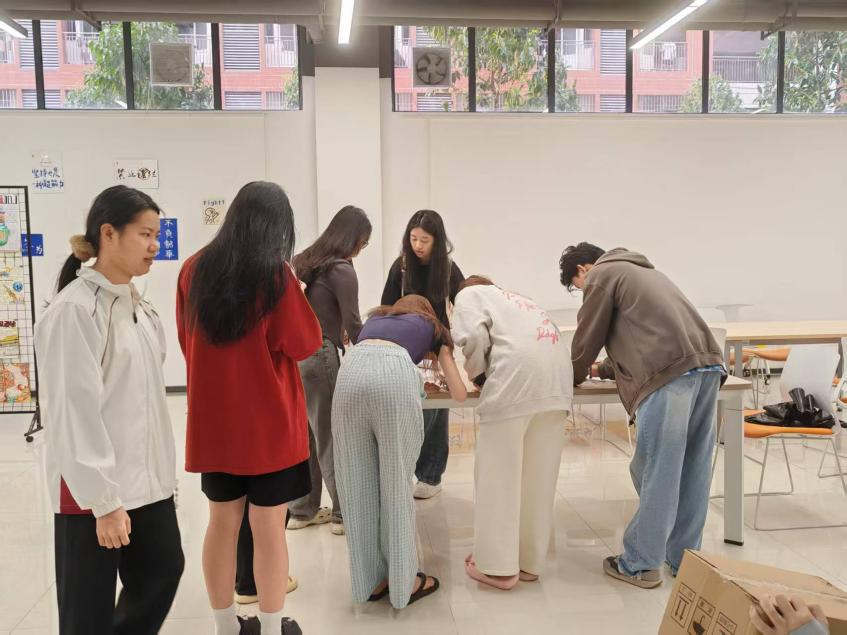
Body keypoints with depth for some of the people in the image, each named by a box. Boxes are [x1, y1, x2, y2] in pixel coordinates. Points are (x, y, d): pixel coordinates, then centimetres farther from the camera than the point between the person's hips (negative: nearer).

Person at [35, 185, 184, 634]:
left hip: (146, 479, 8)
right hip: (95, 488, -8)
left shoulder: (137, 305, 9)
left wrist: (164, 469, 15)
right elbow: (73, 412, -18)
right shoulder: (74, 309, -16)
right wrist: (103, 500, -18)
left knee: (163, 571, 16)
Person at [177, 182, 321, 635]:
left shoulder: (194, 269, 0)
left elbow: (186, 340, 12)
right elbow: (305, 343, -7)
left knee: (222, 521, 16)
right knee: (268, 527, 6)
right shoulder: (275, 274, -15)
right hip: (268, 420, -5)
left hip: (212, 418, 5)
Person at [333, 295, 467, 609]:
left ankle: (370, 581, 20)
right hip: (394, 372, -3)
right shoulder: (433, 327, 33)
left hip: (351, 369, 3)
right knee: (397, 482, 8)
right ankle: (404, 583, 18)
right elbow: (459, 394, 29)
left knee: (358, 483, 10)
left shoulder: (375, 318, 40)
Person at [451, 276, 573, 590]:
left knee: (498, 475, 5)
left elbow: (474, 336, 0)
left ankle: (498, 566, 12)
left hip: (517, 380, -6)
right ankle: (529, 562, 23)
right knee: (538, 476, 13)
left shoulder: (468, 293, 19)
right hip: (558, 380, 6)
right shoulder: (514, 300, 38)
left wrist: (477, 373, 15)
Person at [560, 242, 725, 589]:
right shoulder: (641, 271, 34)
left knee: (656, 472, -2)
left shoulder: (602, 274, 9)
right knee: (692, 472, 12)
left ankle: (640, 564, 7)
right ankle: (684, 559, 21)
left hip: (671, 374, -9)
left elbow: (588, 337, 9)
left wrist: (576, 376, 27)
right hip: (706, 365, 9)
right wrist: (603, 369, 40)